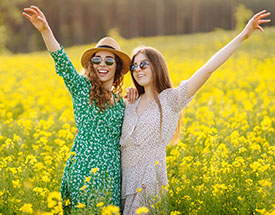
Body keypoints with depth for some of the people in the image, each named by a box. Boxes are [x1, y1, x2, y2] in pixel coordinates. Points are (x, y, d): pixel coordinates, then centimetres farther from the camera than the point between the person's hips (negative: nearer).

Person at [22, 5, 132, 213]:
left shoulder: (120, 102, 15)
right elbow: (62, 60, -14)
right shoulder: (82, 88, 2)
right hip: (84, 168, -4)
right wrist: (45, 30, -29)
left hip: (111, 171, 4)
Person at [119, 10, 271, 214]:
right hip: (126, 180, 5)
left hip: (149, 181, -5)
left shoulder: (171, 99, -4)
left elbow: (208, 69, -12)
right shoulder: (131, 103, 13)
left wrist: (243, 35, -16)